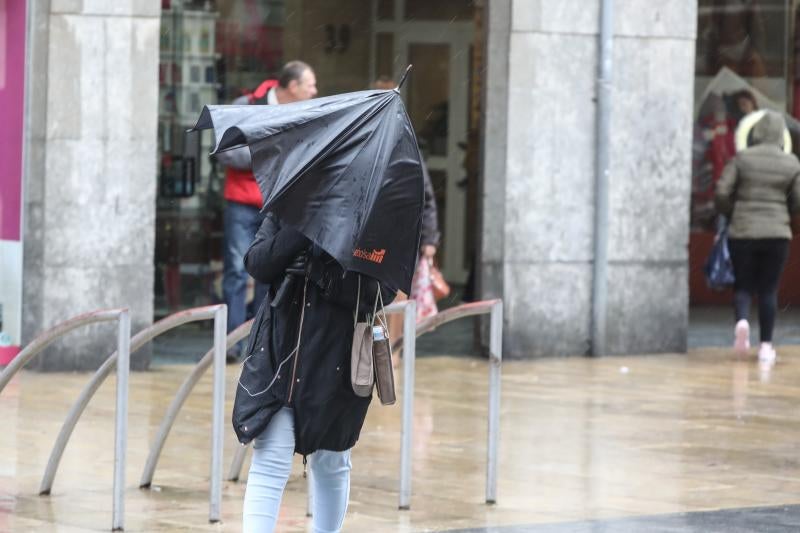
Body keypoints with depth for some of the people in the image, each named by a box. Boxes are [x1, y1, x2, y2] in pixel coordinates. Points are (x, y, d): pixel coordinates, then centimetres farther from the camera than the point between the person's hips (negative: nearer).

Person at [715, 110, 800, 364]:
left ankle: (742, 319, -20)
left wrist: (730, 214, 12)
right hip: (777, 233, 1)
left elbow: (722, 193, -7)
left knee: (743, 285, 10)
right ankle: (766, 345, 5)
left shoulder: (741, 159, -4)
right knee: (768, 290, 7)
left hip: (743, 231, -1)